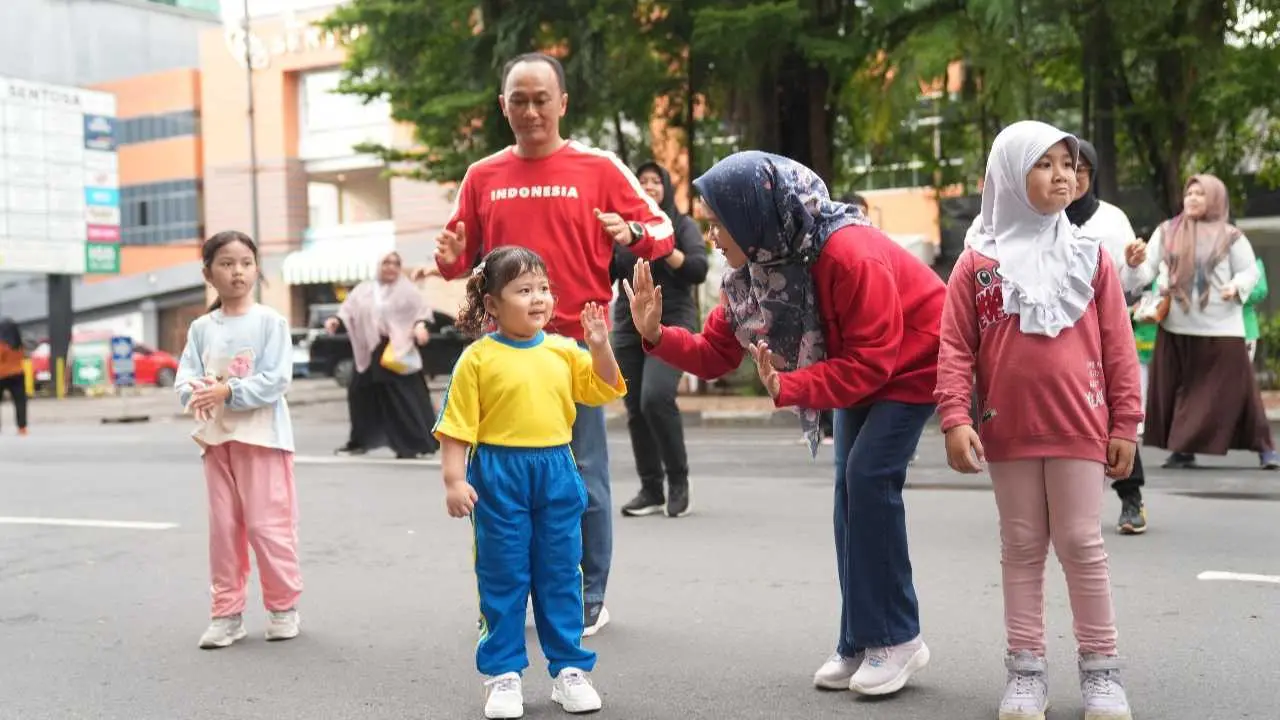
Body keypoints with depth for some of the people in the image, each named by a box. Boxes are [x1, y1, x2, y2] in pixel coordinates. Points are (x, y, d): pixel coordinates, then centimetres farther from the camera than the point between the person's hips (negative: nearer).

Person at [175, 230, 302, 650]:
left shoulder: (270, 322, -5)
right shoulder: (201, 328, 7)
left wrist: (228, 391, -22)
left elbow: (276, 380, -13)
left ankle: (284, 606, 15)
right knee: (223, 526, 9)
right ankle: (227, 612, 18)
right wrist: (195, 392, -23)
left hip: (263, 435, -4)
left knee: (267, 524, -1)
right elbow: (185, 376, 0)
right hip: (216, 436, 4)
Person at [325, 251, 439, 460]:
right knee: (361, 393, 10)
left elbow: (420, 311, -5)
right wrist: (336, 321, -13)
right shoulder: (363, 290, 13)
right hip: (369, 352, 5)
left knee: (404, 398, -10)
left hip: (397, 352, -5)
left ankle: (415, 444, -5)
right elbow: (348, 311, 7)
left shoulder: (407, 290, 4)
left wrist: (420, 325, -26)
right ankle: (360, 440, 28)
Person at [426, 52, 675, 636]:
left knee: (582, 475, 1)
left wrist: (633, 235, -19)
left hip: (578, 342, -3)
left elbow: (661, 228, 3)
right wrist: (450, 258, -8)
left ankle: (589, 599, 12)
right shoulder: (482, 176, 9)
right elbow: (462, 255, 15)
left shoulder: (598, 168, 1)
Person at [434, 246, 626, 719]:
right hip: (499, 475, -3)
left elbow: (604, 391, 5)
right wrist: (454, 480, -12)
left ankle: (569, 669, 20)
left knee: (561, 576, 10)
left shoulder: (563, 351, 3)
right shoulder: (478, 357, -7)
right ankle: (503, 675, 16)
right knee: (503, 578, 6)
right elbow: (457, 426, -7)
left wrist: (599, 346, -7)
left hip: (556, 472, 3)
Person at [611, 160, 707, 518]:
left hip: (672, 323, -4)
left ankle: (678, 480, -6)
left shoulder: (683, 225, 5)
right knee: (635, 409, 1)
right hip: (629, 327, 4)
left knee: (656, 397, -21)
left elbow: (699, 270, -7)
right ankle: (651, 490, 10)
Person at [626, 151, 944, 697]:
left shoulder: (850, 256, -36)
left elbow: (870, 363, -34)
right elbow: (715, 353, -8)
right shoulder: (753, 267, -12)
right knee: (850, 485, 3)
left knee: (869, 476, -17)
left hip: (911, 361, -8)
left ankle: (896, 639, -5)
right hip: (858, 365, 8)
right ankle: (860, 642, 11)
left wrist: (787, 388, -43)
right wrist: (656, 335, -25)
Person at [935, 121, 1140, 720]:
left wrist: (1125, 424, 1)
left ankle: (1101, 669, 16)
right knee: (1022, 547, 9)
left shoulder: (1090, 256, 4)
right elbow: (956, 347, -2)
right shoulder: (978, 261, 1)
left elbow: (1118, 348, 4)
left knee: (1081, 544, 3)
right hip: (1008, 430, 0)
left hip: (1079, 428, 0)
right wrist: (956, 419, -12)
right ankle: (1025, 669, 18)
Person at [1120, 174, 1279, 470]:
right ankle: (1182, 449, 14)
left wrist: (1237, 285, -16)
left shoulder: (1230, 236, 1)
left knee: (1235, 390, -1)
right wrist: (1134, 264, -21)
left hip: (1221, 328, -2)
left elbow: (1250, 270, 4)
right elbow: (1149, 268, 1)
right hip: (1176, 328, 3)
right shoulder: (1166, 232, 7)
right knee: (1178, 390, 5)